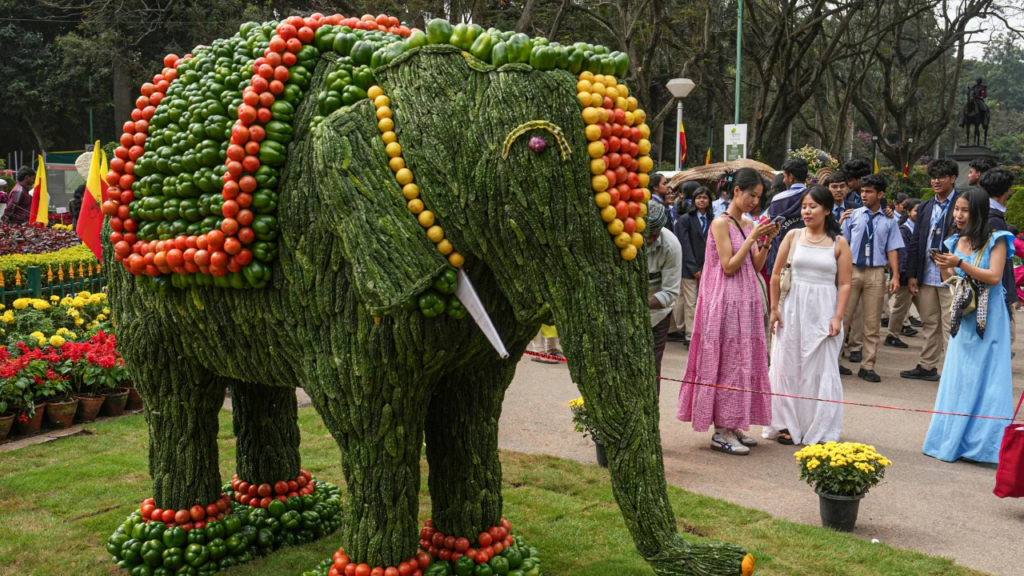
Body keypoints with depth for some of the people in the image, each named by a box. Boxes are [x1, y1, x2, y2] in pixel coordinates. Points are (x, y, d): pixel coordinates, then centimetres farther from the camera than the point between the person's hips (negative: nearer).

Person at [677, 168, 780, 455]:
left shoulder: (749, 224, 11)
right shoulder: (721, 223, -11)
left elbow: (756, 266, 10)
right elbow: (729, 266, -16)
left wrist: (767, 241, -2)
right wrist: (752, 237, -16)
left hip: (747, 301, 8)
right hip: (725, 300, -8)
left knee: (744, 361, 9)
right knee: (726, 361, -5)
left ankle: (733, 426, 16)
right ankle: (721, 432, 2)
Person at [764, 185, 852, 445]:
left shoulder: (839, 243, 1)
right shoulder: (793, 236, 3)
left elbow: (844, 284, -1)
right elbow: (776, 275, 5)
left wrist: (837, 317, -9)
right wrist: (774, 309, 0)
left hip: (823, 311, -1)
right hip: (792, 309, 1)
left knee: (821, 370, 3)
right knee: (787, 366, 6)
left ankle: (820, 431, 13)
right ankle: (788, 426, 17)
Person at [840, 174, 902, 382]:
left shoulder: (888, 221, 5)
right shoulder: (853, 215, 3)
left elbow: (892, 250, 5)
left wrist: (895, 276, -3)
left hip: (875, 273, 1)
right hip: (852, 269, -1)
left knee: (872, 323, 6)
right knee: (842, 316, 0)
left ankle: (867, 367, 14)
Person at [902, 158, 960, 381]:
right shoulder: (925, 207, 13)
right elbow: (915, 243, 13)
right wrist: (911, 274, 8)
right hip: (926, 277, 6)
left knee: (950, 327, -3)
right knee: (929, 324, 14)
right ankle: (927, 367, 23)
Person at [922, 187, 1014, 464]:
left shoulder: (995, 240, -8)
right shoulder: (955, 241, 7)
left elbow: (994, 276, -16)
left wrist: (960, 263, -21)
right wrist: (946, 269, -10)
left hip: (988, 320, -5)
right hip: (963, 317, 5)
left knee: (985, 379, 0)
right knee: (959, 379, 9)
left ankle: (982, 442, 7)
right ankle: (955, 439, 17)